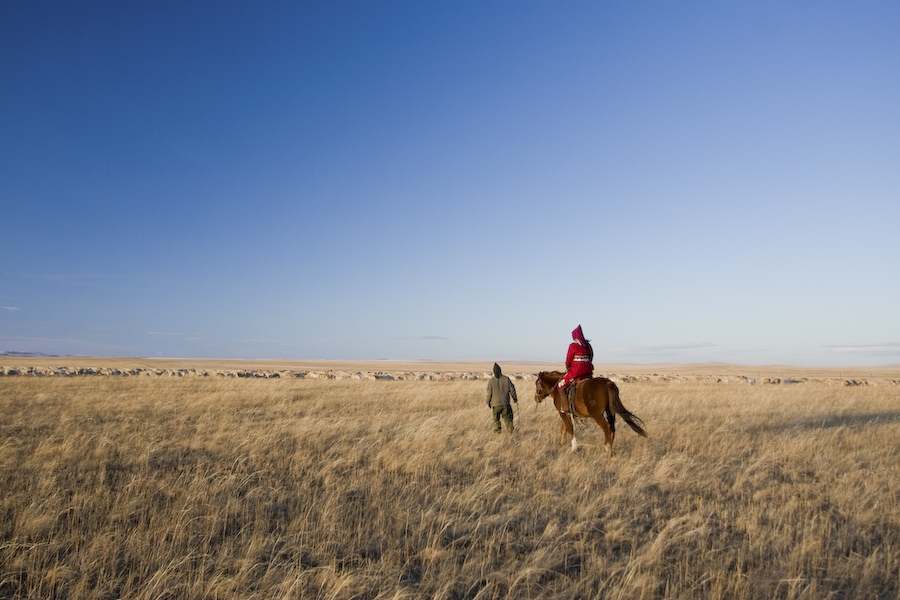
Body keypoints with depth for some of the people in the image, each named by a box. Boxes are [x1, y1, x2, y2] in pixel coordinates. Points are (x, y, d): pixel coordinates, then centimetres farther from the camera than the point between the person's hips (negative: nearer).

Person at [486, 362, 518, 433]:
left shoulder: (491, 381, -7)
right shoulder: (506, 379, -3)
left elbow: (489, 393, -6)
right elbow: (512, 390, 1)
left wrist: (488, 402, 8)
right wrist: (515, 399, 15)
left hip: (496, 403, -1)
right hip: (505, 403, 1)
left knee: (496, 418, 14)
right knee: (507, 417, 11)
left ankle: (497, 430, 8)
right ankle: (510, 428, -6)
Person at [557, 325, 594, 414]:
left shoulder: (573, 345, -8)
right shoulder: (588, 345, 10)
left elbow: (568, 360, -2)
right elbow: (590, 358, 16)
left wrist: (567, 368, 16)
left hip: (576, 371, -7)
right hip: (588, 371, 7)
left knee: (561, 385, 3)